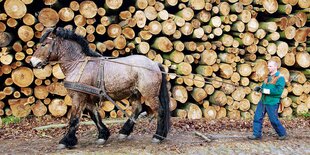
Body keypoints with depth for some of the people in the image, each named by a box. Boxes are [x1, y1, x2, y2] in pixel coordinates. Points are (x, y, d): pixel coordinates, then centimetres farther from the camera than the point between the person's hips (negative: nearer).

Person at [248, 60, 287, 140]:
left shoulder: (280, 78, -9)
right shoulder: (268, 77, 15)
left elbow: (279, 91, -19)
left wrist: (267, 91, -23)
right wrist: (259, 88, 0)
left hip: (272, 103, -7)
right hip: (263, 101, 7)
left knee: (274, 120, 2)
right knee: (257, 117, 2)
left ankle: (282, 134, 22)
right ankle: (256, 134, 8)